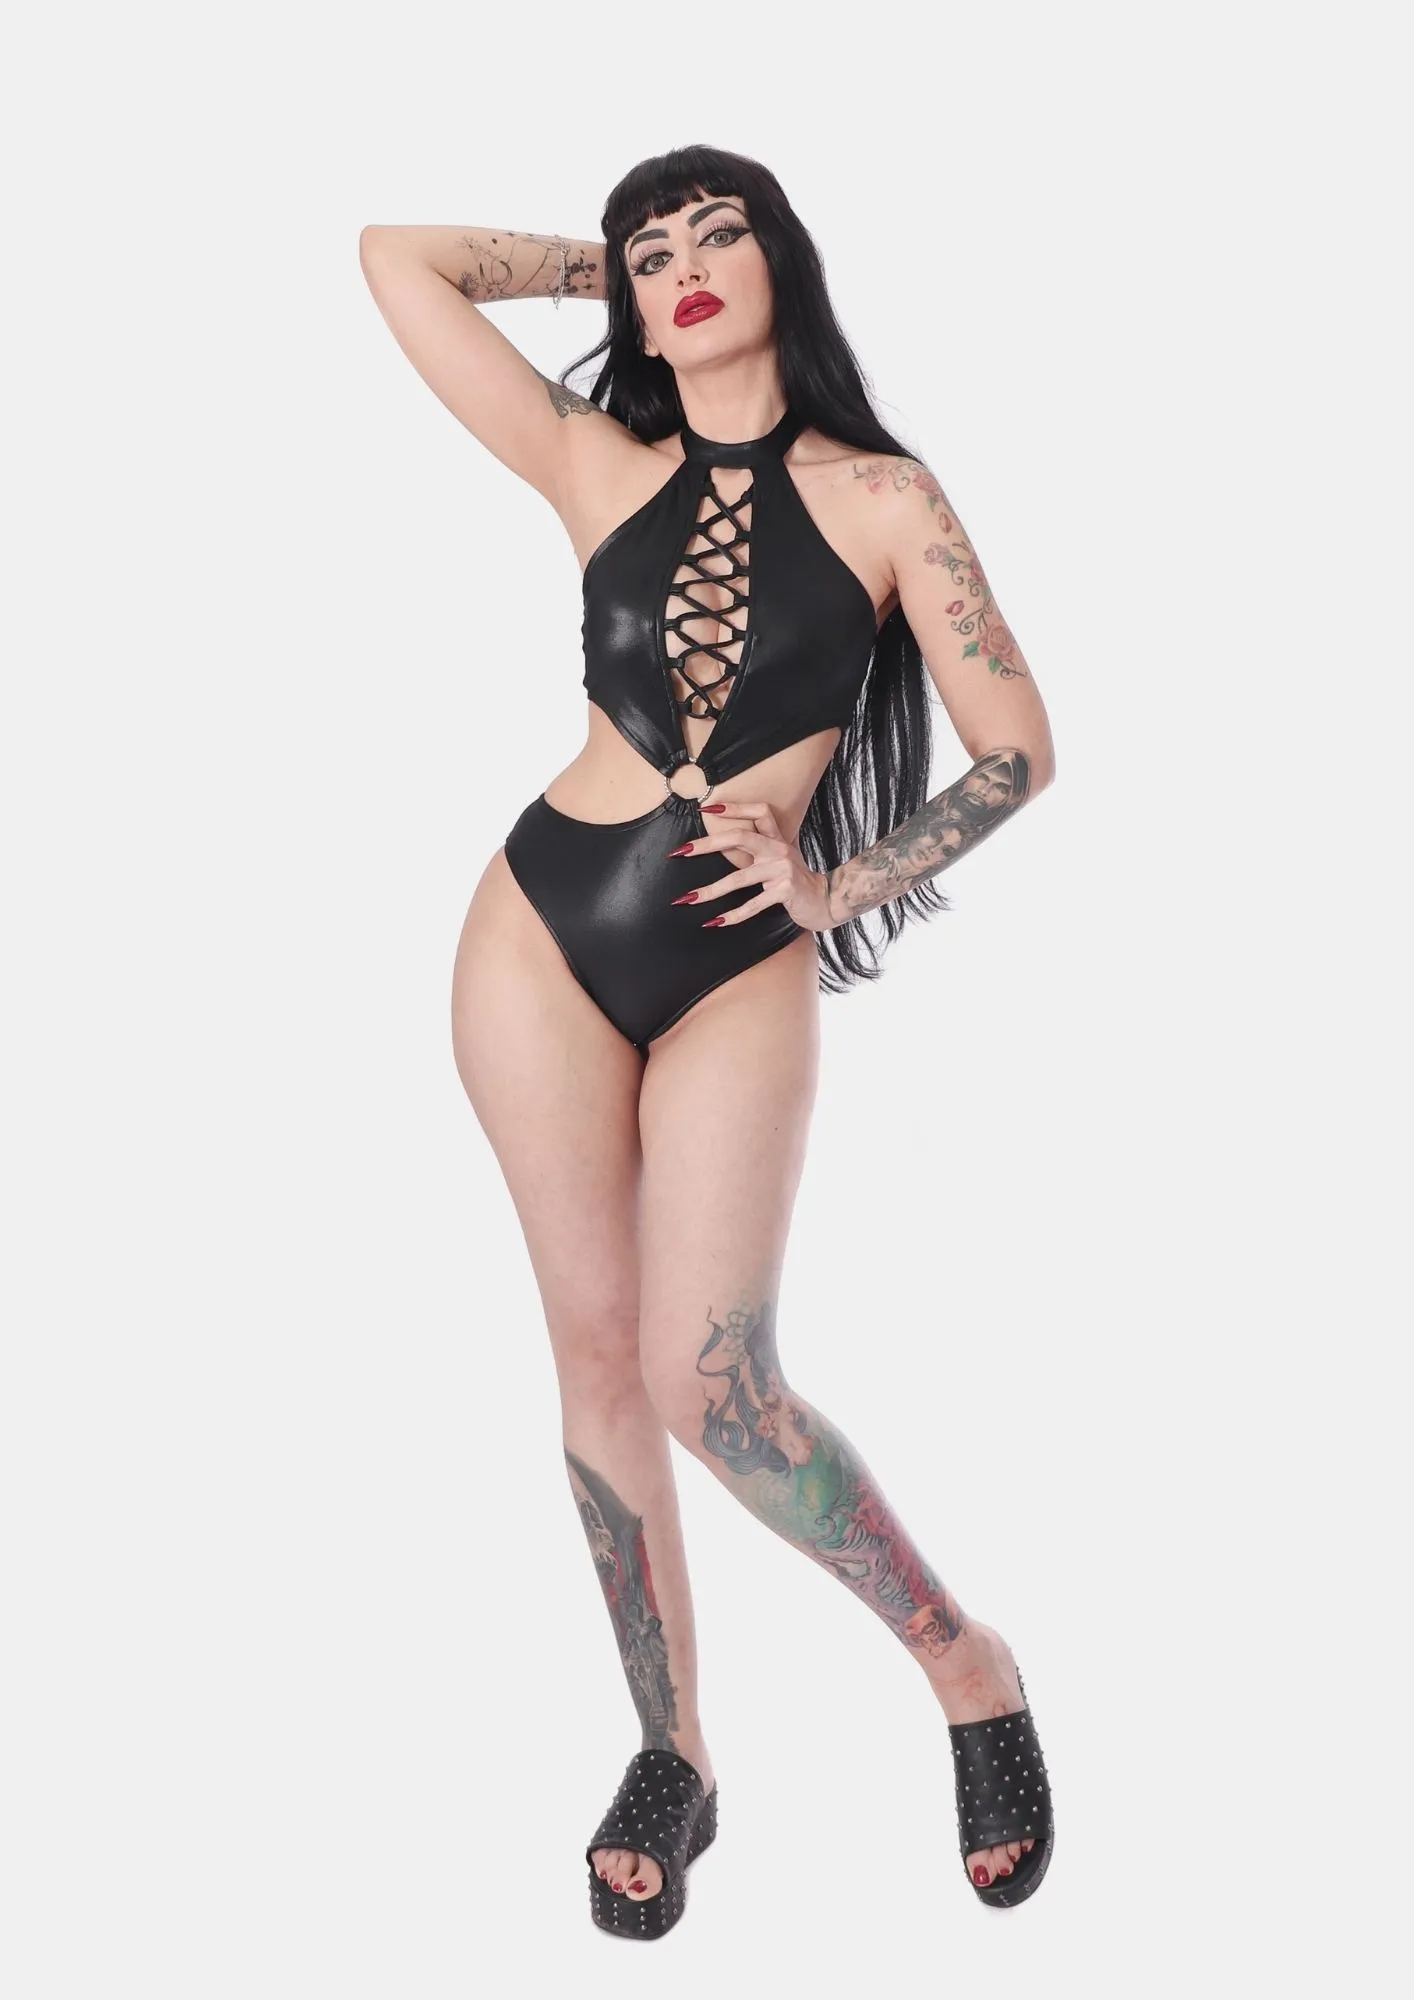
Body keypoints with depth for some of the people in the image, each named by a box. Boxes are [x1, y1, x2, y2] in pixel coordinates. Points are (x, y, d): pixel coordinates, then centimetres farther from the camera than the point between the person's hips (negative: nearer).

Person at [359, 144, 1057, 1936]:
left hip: (741, 971, -2)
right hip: (546, 930, 3)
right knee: (597, 1349, 6)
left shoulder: (882, 497, 2)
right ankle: (672, 1752, 22)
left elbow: (1018, 749, 1)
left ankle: (967, 1664, 12)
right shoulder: (600, 471, 6)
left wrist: (838, 886, -8)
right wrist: (597, 264, 15)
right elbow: (396, 256, 7)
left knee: (709, 1385, -12)